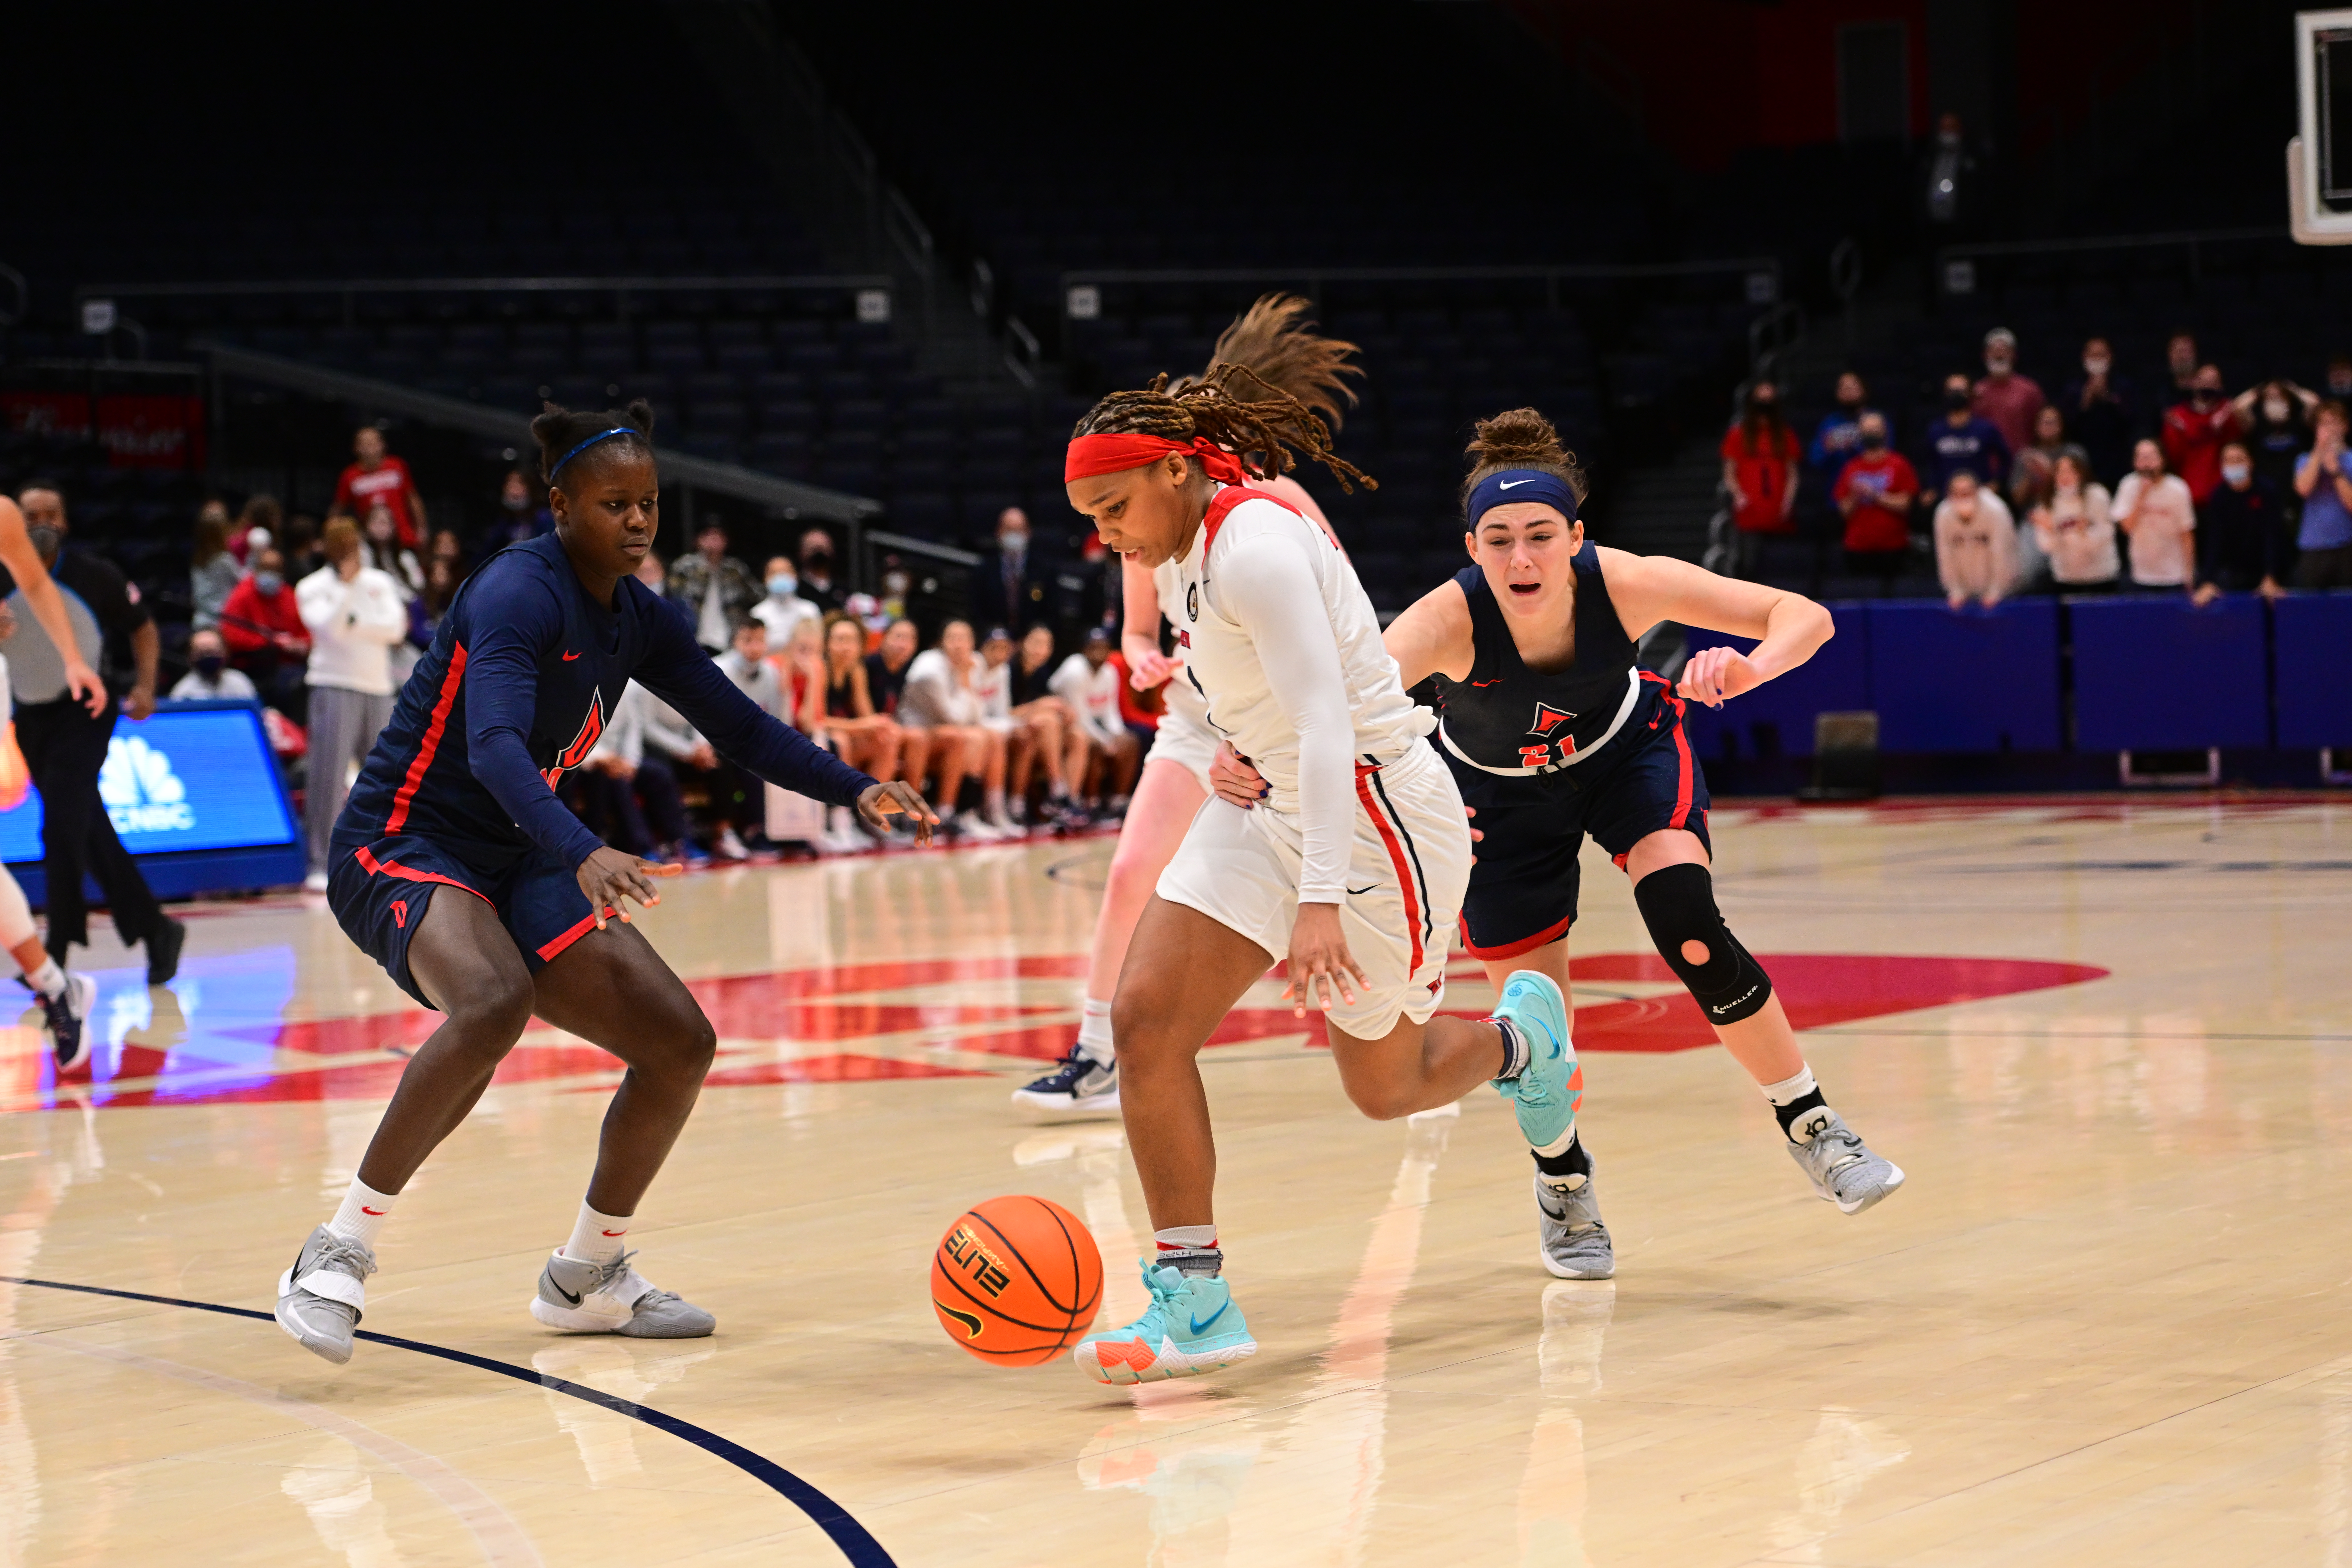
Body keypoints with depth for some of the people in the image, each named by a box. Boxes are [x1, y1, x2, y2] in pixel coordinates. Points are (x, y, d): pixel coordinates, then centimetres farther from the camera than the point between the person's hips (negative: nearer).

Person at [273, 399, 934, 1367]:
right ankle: (339, 1253, -29)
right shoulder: (519, 592, -20)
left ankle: (586, 1276, 18)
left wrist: (853, 789, -2)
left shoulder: (639, 622, 6)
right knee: (494, 1002, -38)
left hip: (513, 863, 8)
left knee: (680, 1043, -1)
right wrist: (586, 854, -50)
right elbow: (493, 748, -34)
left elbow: (740, 727, 13)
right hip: (399, 849, -8)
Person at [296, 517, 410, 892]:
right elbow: (330, 628, -13)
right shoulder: (313, 588, 2)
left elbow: (395, 628, 0)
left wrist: (355, 627, -10)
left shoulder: (380, 583, 13)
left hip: (378, 686, 4)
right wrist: (347, 585, -14)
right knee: (328, 775, -11)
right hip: (335, 686, -4)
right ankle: (320, 865, -12)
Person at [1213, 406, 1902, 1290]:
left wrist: (1747, 669, -55)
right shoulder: (1451, 621, -38)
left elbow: (1805, 618, -33)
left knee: (1689, 932, -24)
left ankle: (1812, 1128, -4)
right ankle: (1563, 1186, 33)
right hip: (1501, 793, 0)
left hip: (1627, 748, 0)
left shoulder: (1622, 585, -34)